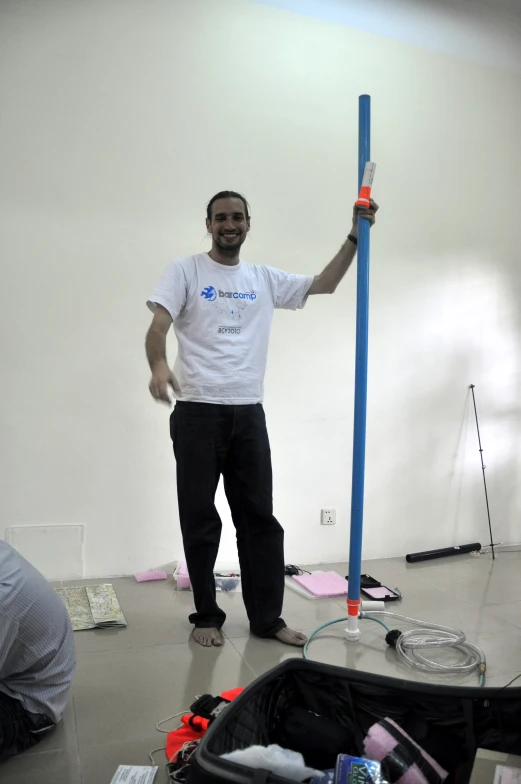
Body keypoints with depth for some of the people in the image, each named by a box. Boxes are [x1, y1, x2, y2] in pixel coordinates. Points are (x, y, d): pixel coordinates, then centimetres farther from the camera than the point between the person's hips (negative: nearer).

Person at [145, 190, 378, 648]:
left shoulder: (264, 279, 13)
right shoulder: (186, 271, 1)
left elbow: (325, 284, 15)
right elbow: (158, 326, -12)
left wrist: (354, 236, 5)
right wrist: (159, 366, -33)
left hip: (249, 413, 4)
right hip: (197, 412, -4)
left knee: (260, 519, 8)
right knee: (200, 520, 6)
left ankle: (267, 618, 21)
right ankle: (207, 616, 23)